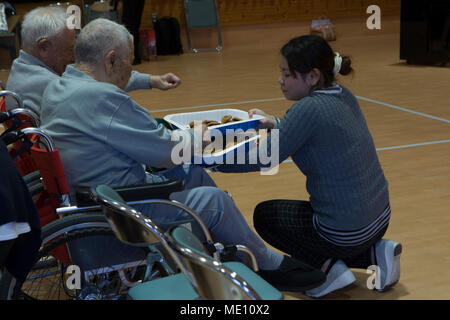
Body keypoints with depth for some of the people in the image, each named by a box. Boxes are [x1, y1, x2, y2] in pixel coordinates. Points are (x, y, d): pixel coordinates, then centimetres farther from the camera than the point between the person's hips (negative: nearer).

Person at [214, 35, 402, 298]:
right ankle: (375, 254, 13)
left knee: (264, 214, 15)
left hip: (345, 233, -8)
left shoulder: (309, 108, -22)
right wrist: (274, 124, 10)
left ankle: (328, 266, 1)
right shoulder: (344, 96, 2)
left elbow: (263, 160, -19)